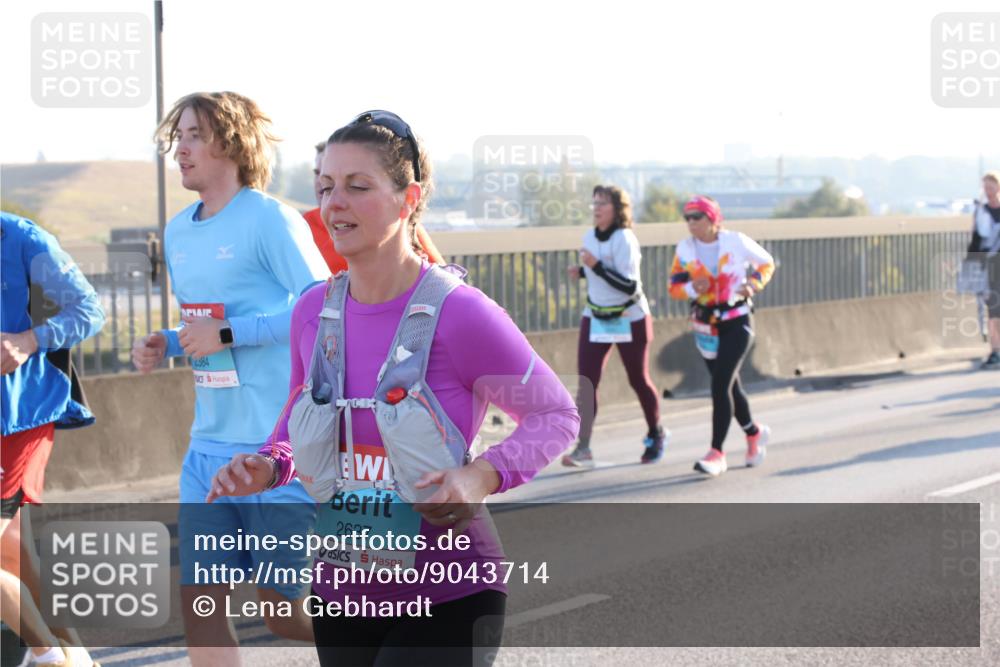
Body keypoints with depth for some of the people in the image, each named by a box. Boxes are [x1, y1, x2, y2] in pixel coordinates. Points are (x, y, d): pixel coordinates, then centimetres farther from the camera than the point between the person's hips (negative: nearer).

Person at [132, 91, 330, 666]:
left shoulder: (270, 220, -11)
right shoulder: (179, 233, 13)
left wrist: (228, 334, -20)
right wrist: (165, 344, 4)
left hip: (278, 446, -7)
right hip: (209, 446, 7)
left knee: (284, 610, 3)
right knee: (199, 602, 2)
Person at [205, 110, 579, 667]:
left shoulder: (460, 313, -16)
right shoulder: (313, 312, 2)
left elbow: (557, 415, -6)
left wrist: (483, 476, -22)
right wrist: (270, 466, -3)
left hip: (446, 596, -6)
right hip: (342, 593, 6)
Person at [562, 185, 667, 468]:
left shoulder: (624, 240, -19)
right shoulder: (589, 237, 2)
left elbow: (629, 285, -25)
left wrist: (596, 266, -31)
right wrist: (582, 272, -2)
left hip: (630, 320, -5)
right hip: (595, 319, 5)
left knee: (638, 380, 8)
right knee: (586, 382, -8)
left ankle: (656, 434, 33)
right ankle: (583, 449, -10)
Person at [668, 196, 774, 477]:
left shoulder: (736, 241, -10)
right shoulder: (685, 249, -2)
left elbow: (767, 263, 6)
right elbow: (674, 287, 2)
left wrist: (754, 284, -11)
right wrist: (692, 287, -19)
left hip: (736, 322, -4)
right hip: (705, 325, 4)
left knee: (720, 386, -15)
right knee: (729, 386, 15)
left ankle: (717, 453, -13)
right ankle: (754, 433, 40)